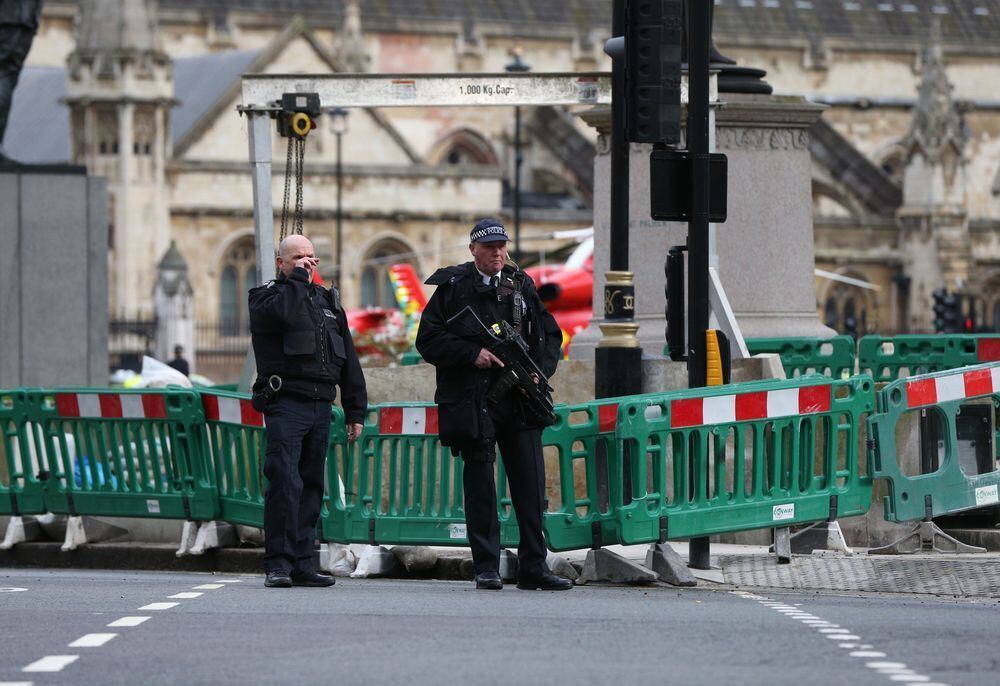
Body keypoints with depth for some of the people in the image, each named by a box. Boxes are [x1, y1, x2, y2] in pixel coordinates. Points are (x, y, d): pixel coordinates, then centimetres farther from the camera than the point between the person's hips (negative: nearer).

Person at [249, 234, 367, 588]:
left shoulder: (328, 300, 20)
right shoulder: (265, 296, 3)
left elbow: (348, 357, 21)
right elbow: (282, 313, -23)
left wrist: (355, 410, 17)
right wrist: (297, 278, -10)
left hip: (320, 405, 6)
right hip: (285, 402, -6)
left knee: (311, 486, 5)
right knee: (285, 482, -14)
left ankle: (301, 564, 8)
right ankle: (278, 564, -13)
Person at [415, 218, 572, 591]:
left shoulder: (522, 286, 13)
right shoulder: (453, 287, 3)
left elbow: (550, 335, 17)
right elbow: (428, 340, -2)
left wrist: (539, 370, 0)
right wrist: (472, 354, -13)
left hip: (520, 400, 3)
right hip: (471, 402, -3)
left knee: (531, 483, -1)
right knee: (480, 485, 1)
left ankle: (533, 567, 3)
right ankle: (486, 567, 7)